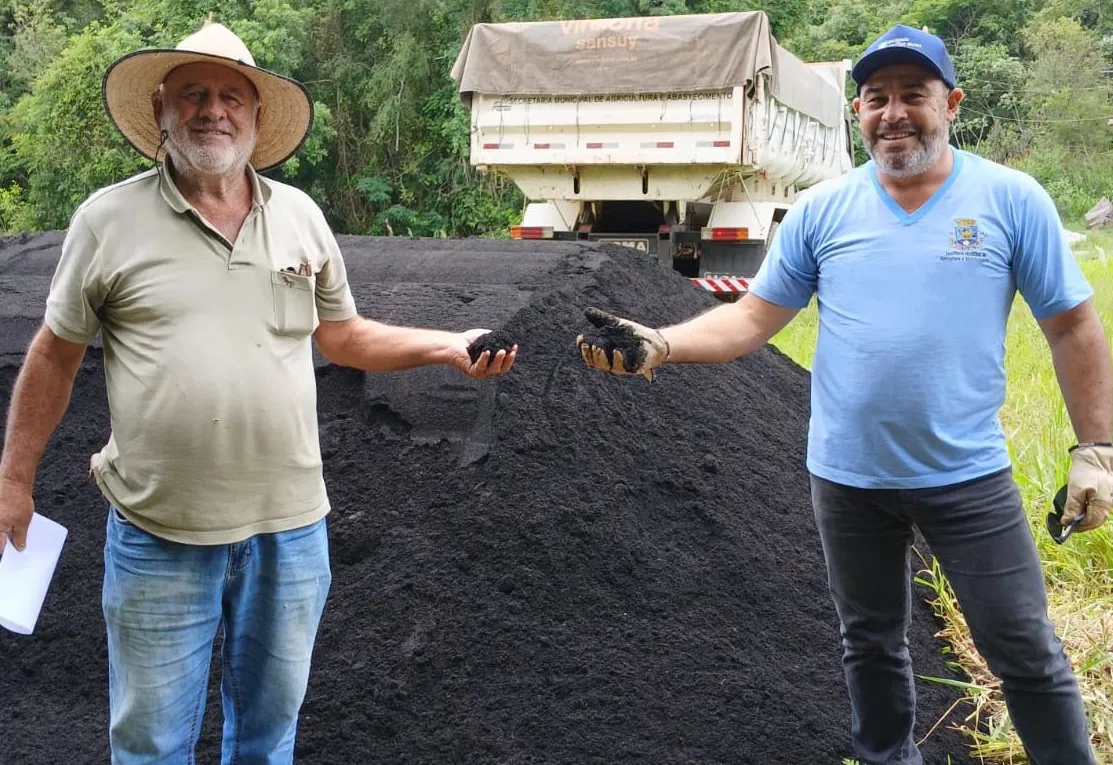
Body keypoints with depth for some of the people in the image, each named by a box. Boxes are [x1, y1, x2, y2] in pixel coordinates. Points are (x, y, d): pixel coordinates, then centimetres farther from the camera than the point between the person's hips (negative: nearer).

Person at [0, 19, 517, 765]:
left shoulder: (301, 216, 4)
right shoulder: (108, 219, -5)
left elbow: (342, 336, 13)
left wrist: (446, 345, 0)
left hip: (290, 526, 3)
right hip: (159, 535, -2)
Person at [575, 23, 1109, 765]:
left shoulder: (1011, 198, -7)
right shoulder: (821, 209, -1)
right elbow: (753, 318, -1)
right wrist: (655, 345, -17)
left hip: (968, 476, -2)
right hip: (848, 477, 3)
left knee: (1028, 655, 6)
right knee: (871, 646, 19)